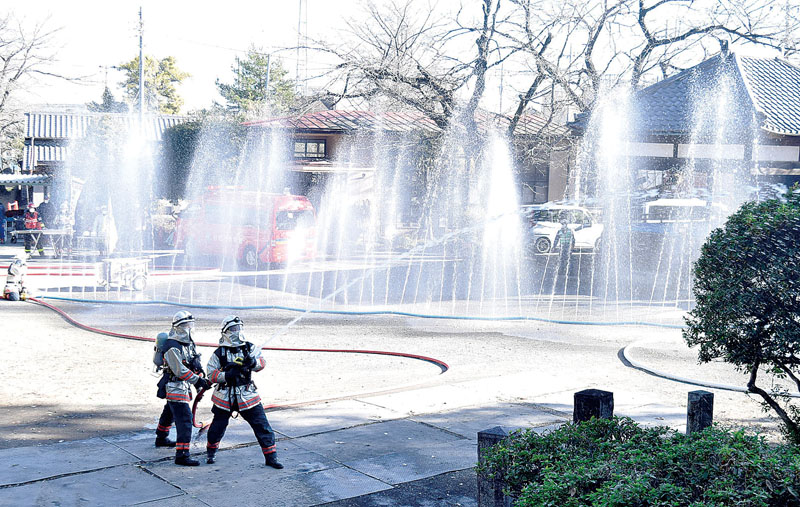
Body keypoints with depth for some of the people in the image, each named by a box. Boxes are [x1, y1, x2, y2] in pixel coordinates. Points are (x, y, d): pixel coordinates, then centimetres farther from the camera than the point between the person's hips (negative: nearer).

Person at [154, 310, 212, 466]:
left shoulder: (188, 342, 7)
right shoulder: (172, 347, -21)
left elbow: (197, 362, 13)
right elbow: (180, 370, -25)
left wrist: (201, 378, 0)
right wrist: (198, 381, -26)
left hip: (183, 385, 10)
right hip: (175, 386, -10)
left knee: (169, 412, 28)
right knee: (184, 419, -16)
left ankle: (161, 439, 50)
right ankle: (182, 455, -19)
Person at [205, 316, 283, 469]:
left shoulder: (249, 348, 1)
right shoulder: (219, 353, -3)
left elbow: (262, 363, -8)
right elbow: (211, 374, -5)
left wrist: (253, 362, -30)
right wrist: (226, 375, -21)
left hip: (247, 396, 1)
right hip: (225, 397, -1)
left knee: (262, 426, -3)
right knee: (217, 427, 12)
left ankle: (270, 457, 6)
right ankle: (211, 452, 39)